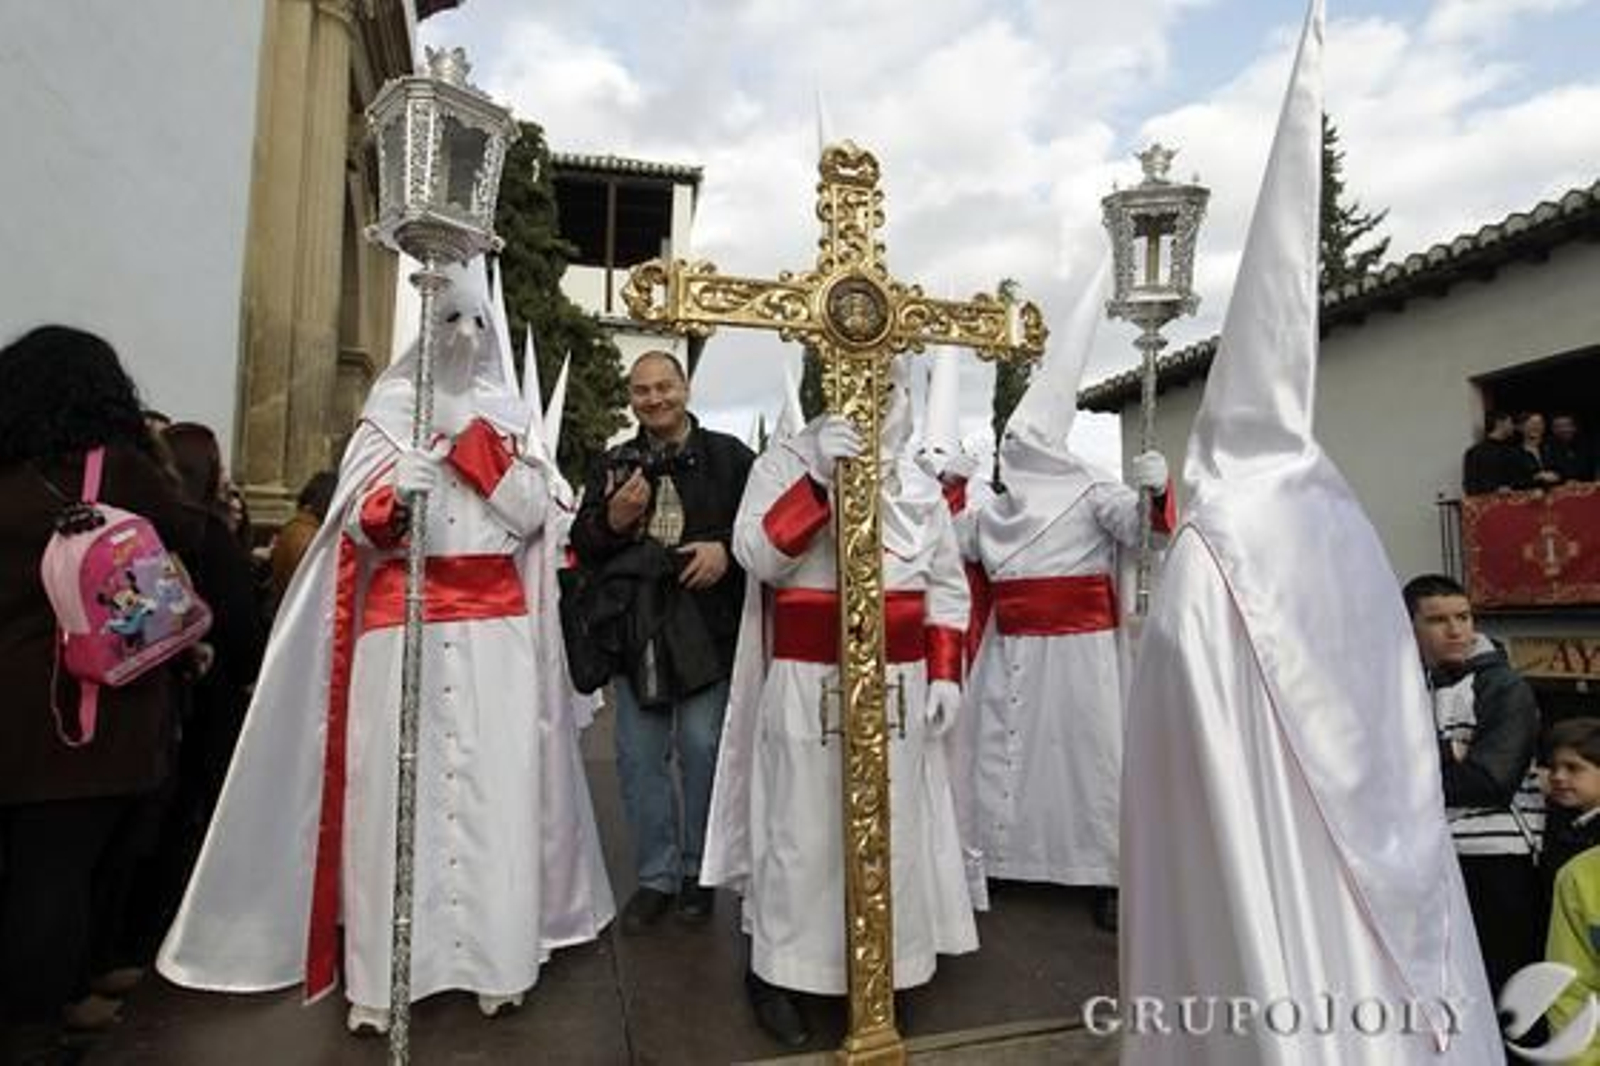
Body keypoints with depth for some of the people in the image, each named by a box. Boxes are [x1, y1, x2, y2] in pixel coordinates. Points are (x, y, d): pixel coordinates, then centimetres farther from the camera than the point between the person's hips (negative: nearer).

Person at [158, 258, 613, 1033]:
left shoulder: (504, 412, 13)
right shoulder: (391, 406, 9)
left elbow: (532, 513, 2)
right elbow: (355, 515, 0)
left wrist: (475, 438, -7)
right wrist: (390, 508, -22)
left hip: (494, 623, 1)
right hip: (402, 618, -1)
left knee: (494, 783, -1)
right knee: (391, 782, -3)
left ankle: (497, 958, 9)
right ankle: (378, 978, 7)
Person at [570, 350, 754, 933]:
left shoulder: (729, 455, 3)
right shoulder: (612, 466, 13)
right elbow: (582, 546, 11)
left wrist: (726, 548, -16)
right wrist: (613, 520, -9)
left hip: (707, 629, -3)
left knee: (703, 750, 4)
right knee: (639, 756, 8)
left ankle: (699, 871, 23)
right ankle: (656, 875, 23)